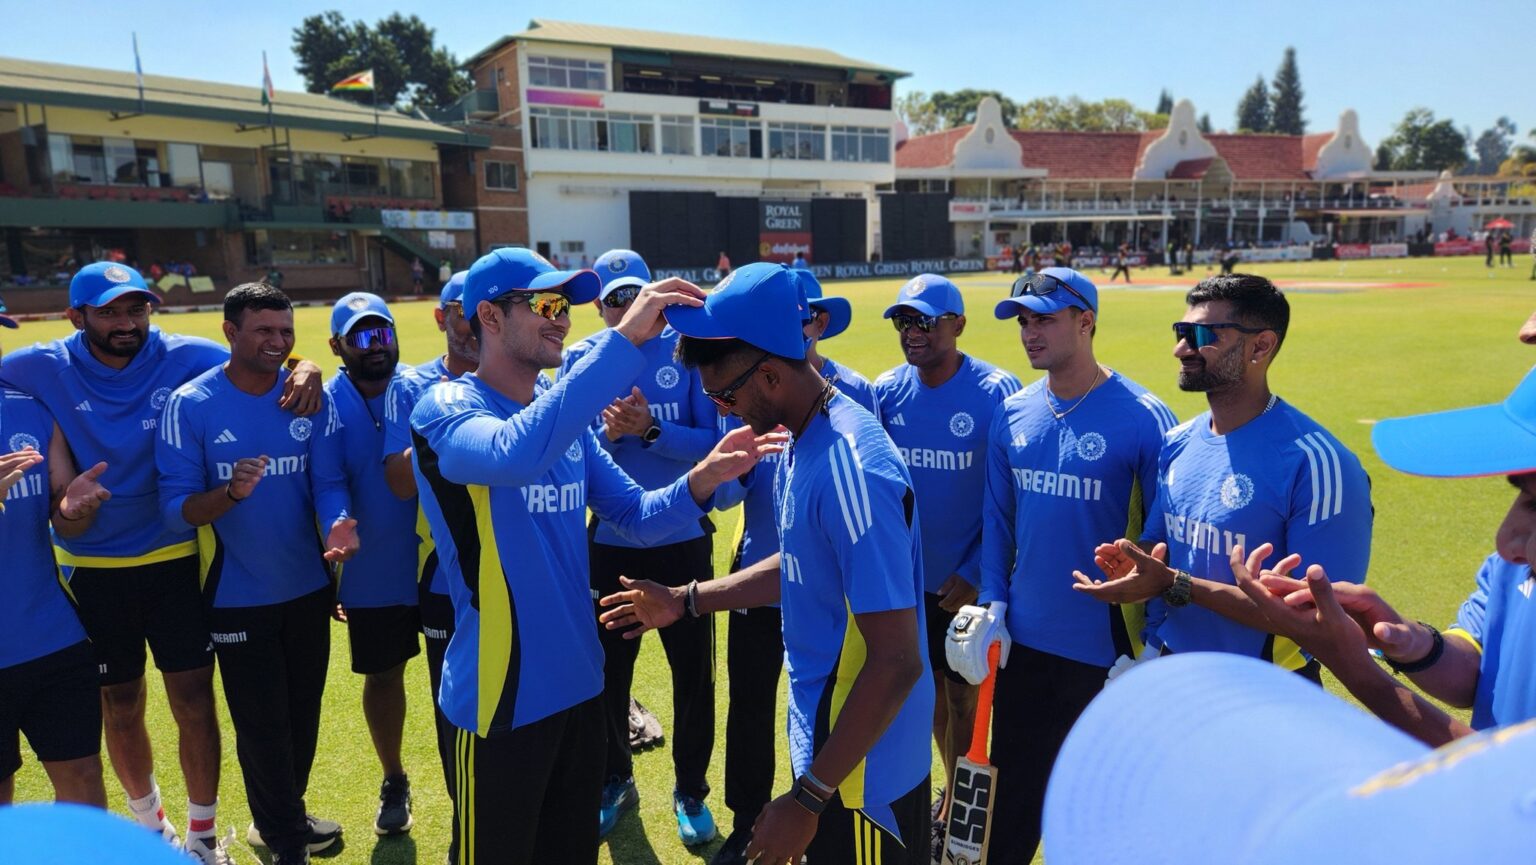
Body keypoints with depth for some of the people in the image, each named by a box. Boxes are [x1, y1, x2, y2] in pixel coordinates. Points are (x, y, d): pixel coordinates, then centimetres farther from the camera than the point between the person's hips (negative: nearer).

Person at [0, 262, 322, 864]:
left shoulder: (186, 358, -8)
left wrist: (303, 369, -25)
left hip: (177, 559, -1)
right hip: (92, 567, 1)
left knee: (194, 701, 4)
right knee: (121, 706, 16)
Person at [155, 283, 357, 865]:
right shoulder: (189, 405, -13)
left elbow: (328, 483, -9)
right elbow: (176, 507, -15)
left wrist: (337, 525, -31)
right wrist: (229, 493, -36)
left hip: (308, 587, 3)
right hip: (237, 595, -3)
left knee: (303, 715, 18)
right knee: (262, 724, 7)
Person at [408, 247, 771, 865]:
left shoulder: (565, 412, 5)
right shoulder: (445, 408, -16)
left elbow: (637, 516, 4)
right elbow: (518, 454, -40)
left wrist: (701, 479, -16)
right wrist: (624, 340, -41)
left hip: (578, 683, 7)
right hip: (500, 698, -6)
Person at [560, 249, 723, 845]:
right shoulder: (579, 359, -2)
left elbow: (712, 444, -11)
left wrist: (651, 429, -25)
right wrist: (608, 434, -23)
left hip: (683, 542, -1)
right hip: (607, 544, 1)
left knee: (694, 674, 11)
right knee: (607, 674, 15)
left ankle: (690, 790, 33)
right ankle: (615, 781, 39)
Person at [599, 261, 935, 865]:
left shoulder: (850, 470, -29)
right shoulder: (803, 440, 1)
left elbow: (897, 662, -28)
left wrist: (808, 799, -23)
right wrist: (685, 602, 16)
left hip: (862, 770, -9)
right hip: (824, 738, 9)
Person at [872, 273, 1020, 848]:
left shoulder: (997, 393, -15)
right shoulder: (885, 391, -3)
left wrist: (974, 572, -15)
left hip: (967, 580, -4)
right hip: (906, 576, 4)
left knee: (963, 694, 9)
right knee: (929, 683, 19)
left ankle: (956, 810, 29)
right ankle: (958, 784, 42)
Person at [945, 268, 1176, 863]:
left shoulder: (1142, 417, -14)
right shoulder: (1013, 413, 1)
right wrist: (991, 603, 3)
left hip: (1107, 647, -4)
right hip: (1022, 640, 5)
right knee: (1010, 798, 19)